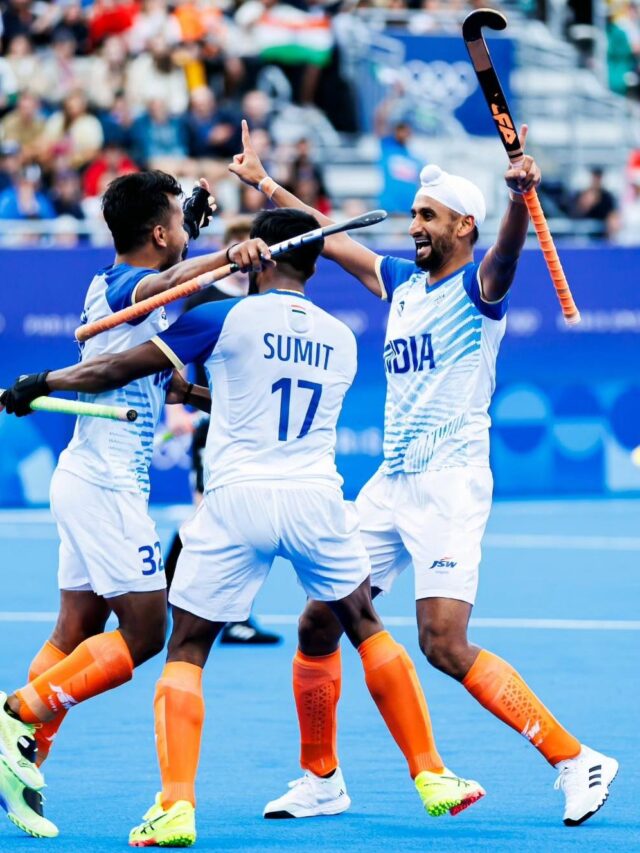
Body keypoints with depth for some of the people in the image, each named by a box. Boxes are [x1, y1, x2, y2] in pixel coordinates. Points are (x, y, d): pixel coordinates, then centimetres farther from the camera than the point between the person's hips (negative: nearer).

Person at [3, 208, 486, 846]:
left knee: (186, 651, 5)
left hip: (236, 500, -3)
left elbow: (119, 369, 3)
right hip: (316, 497, 3)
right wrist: (202, 394, 37)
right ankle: (430, 778, 20)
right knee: (366, 627, 21)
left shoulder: (224, 318, 0)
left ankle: (174, 808, -9)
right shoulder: (341, 339, 14)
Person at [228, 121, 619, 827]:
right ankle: (319, 777, 22)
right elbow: (329, 238, 27)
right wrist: (263, 182, 30)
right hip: (391, 482, 8)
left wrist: (521, 198, -49)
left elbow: (507, 250, -29)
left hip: (451, 483, -8)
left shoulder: (478, 287, -6)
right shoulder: (401, 281, 15)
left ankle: (575, 760, -12)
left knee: (445, 644, -18)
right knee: (319, 621, 6)